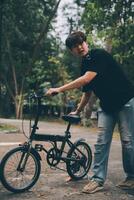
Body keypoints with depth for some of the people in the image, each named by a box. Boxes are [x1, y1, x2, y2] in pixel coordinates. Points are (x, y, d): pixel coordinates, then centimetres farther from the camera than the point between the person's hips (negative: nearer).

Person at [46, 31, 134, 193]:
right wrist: (77, 111, 21)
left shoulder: (99, 55, -14)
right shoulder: (84, 66, 8)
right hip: (106, 106, 7)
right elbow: (87, 93, 18)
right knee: (101, 142, -1)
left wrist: (59, 89, -25)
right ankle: (98, 179, 3)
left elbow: (87, 78, -27)